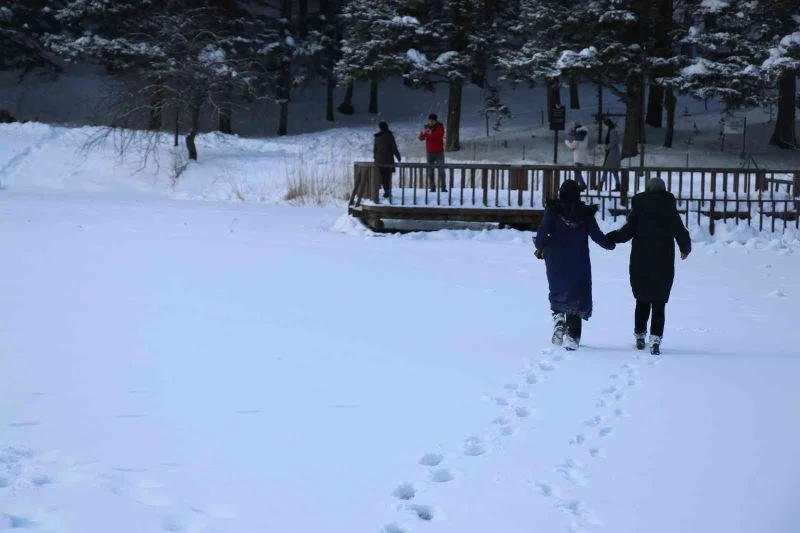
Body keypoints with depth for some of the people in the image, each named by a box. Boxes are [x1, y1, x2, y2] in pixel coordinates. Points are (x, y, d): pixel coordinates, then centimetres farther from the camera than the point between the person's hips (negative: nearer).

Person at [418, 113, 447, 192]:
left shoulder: (440, 126, -2)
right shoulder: (426, 127, 4)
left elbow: (440, 137, -17)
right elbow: (421, 138, -2)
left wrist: (431, 133, -30)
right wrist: (423, 132, -23)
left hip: (439, 152, -2)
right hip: (429, 152, 2)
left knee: (441, 170, -7)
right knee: (430, 171, -1)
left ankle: (443, 187, -8)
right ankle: (432, 187, 1)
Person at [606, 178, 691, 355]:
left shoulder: (638, 208, -3)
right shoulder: (671, 210, 0)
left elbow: (628, 232, -8)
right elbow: (682, 234, 4)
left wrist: (609, 237, 9)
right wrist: (686, 249, 25)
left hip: (640, 263, 0)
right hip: (664, 264, 0)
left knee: (642, 300, 16)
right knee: (659, 303, 0)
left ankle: (640, 336, 23)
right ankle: (655, 338, -14)